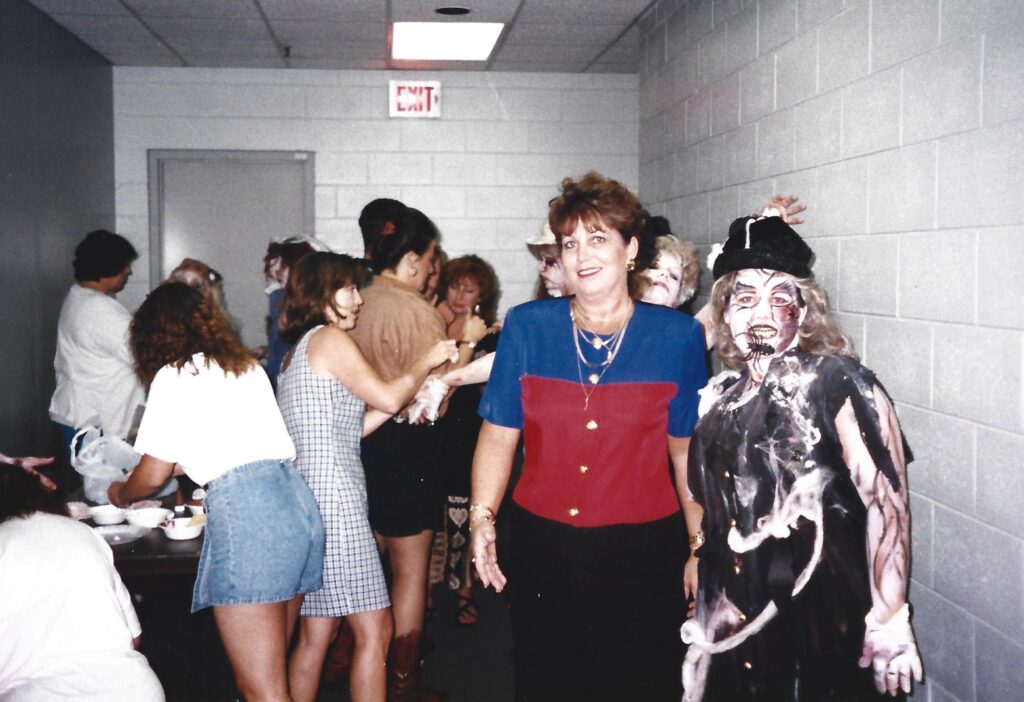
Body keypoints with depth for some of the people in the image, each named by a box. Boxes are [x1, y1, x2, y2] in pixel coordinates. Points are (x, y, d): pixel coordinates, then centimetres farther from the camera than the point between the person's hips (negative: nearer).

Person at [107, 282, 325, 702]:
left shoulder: (174, 376, 3)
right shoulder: (247, 366, 24)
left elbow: (155, 474, 6)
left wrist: (120, 495, 27)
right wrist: (189, 466, 49)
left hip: (245, 512, -8)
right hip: (297, 500, 8)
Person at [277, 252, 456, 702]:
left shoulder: (299, 351, 22)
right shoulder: (329, 337, -6)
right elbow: (387, 397, -10)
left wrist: (406, 397, 17)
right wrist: (426, 361, 6)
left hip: (305, 499, 10)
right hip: (333, 497, -10)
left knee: (315, 634, 13)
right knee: (374, 628, -6)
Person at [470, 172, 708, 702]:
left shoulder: (678, 336, -1)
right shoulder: (527, 327, 1)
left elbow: (688, 451, 3)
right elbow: (499, 436, 3)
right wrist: (482, 515, -9)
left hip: (641, 553, -1)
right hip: (541, 548, 1)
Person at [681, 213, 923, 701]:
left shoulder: (840, 383, -11)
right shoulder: (718, 397, 6)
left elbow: (887, 501, -15)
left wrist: (890, 624, -19)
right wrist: (704, 616, 15)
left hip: (823, 626, -5)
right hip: (735, 624, 5)